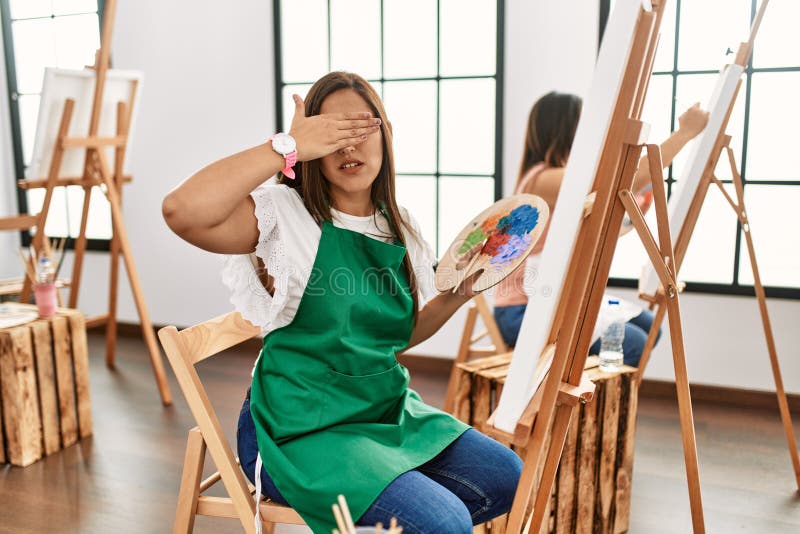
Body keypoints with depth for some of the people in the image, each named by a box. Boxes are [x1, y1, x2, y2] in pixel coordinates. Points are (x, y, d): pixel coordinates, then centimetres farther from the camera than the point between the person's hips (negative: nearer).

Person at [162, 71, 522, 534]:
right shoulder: (284, 215, -13)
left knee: (509, 479, 7)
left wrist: (456, 296, -2)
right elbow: (182, 210, -33)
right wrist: (289, 146, -29)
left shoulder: (401, 229, 6)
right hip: (302, 428, -7)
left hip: (389, 408, 8)